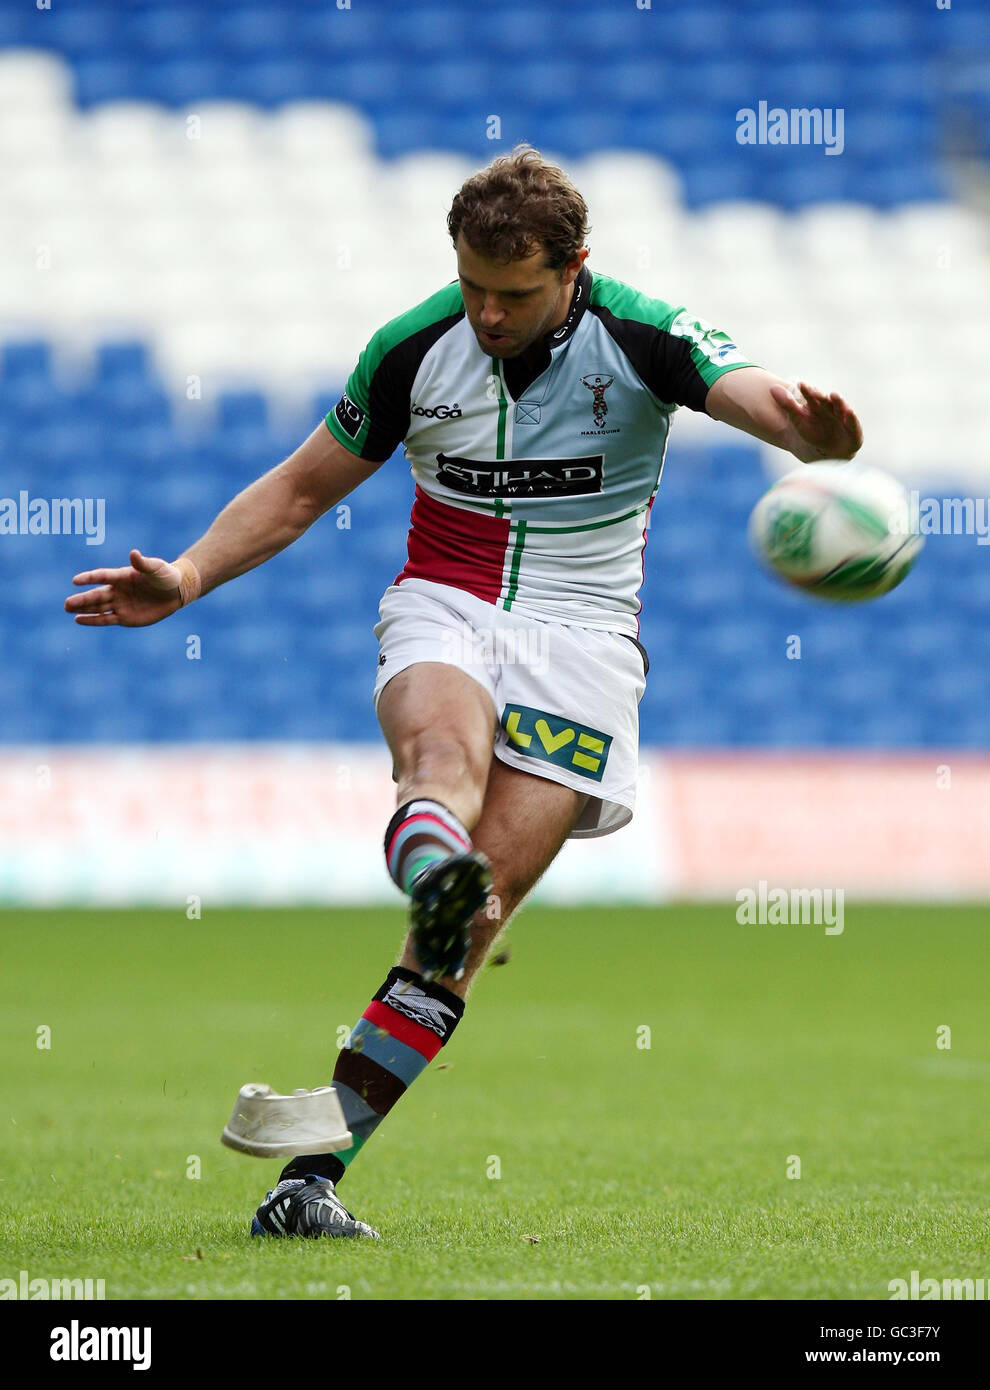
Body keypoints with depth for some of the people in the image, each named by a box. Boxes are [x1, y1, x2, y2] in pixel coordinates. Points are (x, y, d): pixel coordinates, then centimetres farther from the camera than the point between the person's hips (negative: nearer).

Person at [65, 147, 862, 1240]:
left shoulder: (640, 338, -7)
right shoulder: (415, 348, 0)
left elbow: (762, 401, -23)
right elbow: (302, 488, 12)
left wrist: (813, 428, -48)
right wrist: (188, 577, -1)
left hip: (580, 633, -2)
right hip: (441, 611, 2)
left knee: (475, 918, -15)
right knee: (448, 742, -37)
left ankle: (314, 1170, -16)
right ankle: (429, 861, -72)